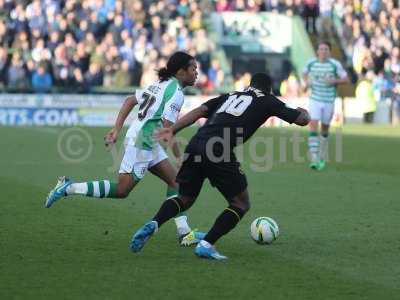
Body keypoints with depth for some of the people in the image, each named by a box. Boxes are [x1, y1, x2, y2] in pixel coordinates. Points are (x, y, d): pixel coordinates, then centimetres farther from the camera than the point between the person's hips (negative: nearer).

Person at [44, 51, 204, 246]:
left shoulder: (161, 84, 15)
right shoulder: (176, 92, -14)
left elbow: (130, 100, 18)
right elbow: (168, 128, -20)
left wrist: (117, 129, 17)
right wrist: (179, 157, -11)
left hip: (149, 143, 10)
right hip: (140, 142, -10)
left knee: (175, 181, 8)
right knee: (121, 190, -7)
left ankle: (184, 232, 6)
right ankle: (68, 188, -4)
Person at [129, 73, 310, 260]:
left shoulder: (230, 96, 29)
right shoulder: (267, 101, 17)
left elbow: (199, 111, 14)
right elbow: (302, 120, 19)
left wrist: (173, 130, 6)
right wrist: (302, 111, 43)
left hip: (195, 147, 5)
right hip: (219, 153, -5)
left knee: (185, 199, 22)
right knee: (241, 204, 13)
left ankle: (153, 224, -5)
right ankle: (206, 245, 1)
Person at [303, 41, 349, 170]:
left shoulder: (335, 64, -9)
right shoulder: (311, 63, -3)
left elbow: (346, 79, -4)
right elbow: (305, 73, 18)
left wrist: (334, 81, -20)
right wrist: (306, 82, -3)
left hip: (329, 101, 0)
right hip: (315, 100, 0)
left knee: (324, 129, 12)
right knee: (313, 126, -16)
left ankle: (322, 158, 33)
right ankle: (314, 159, -20)